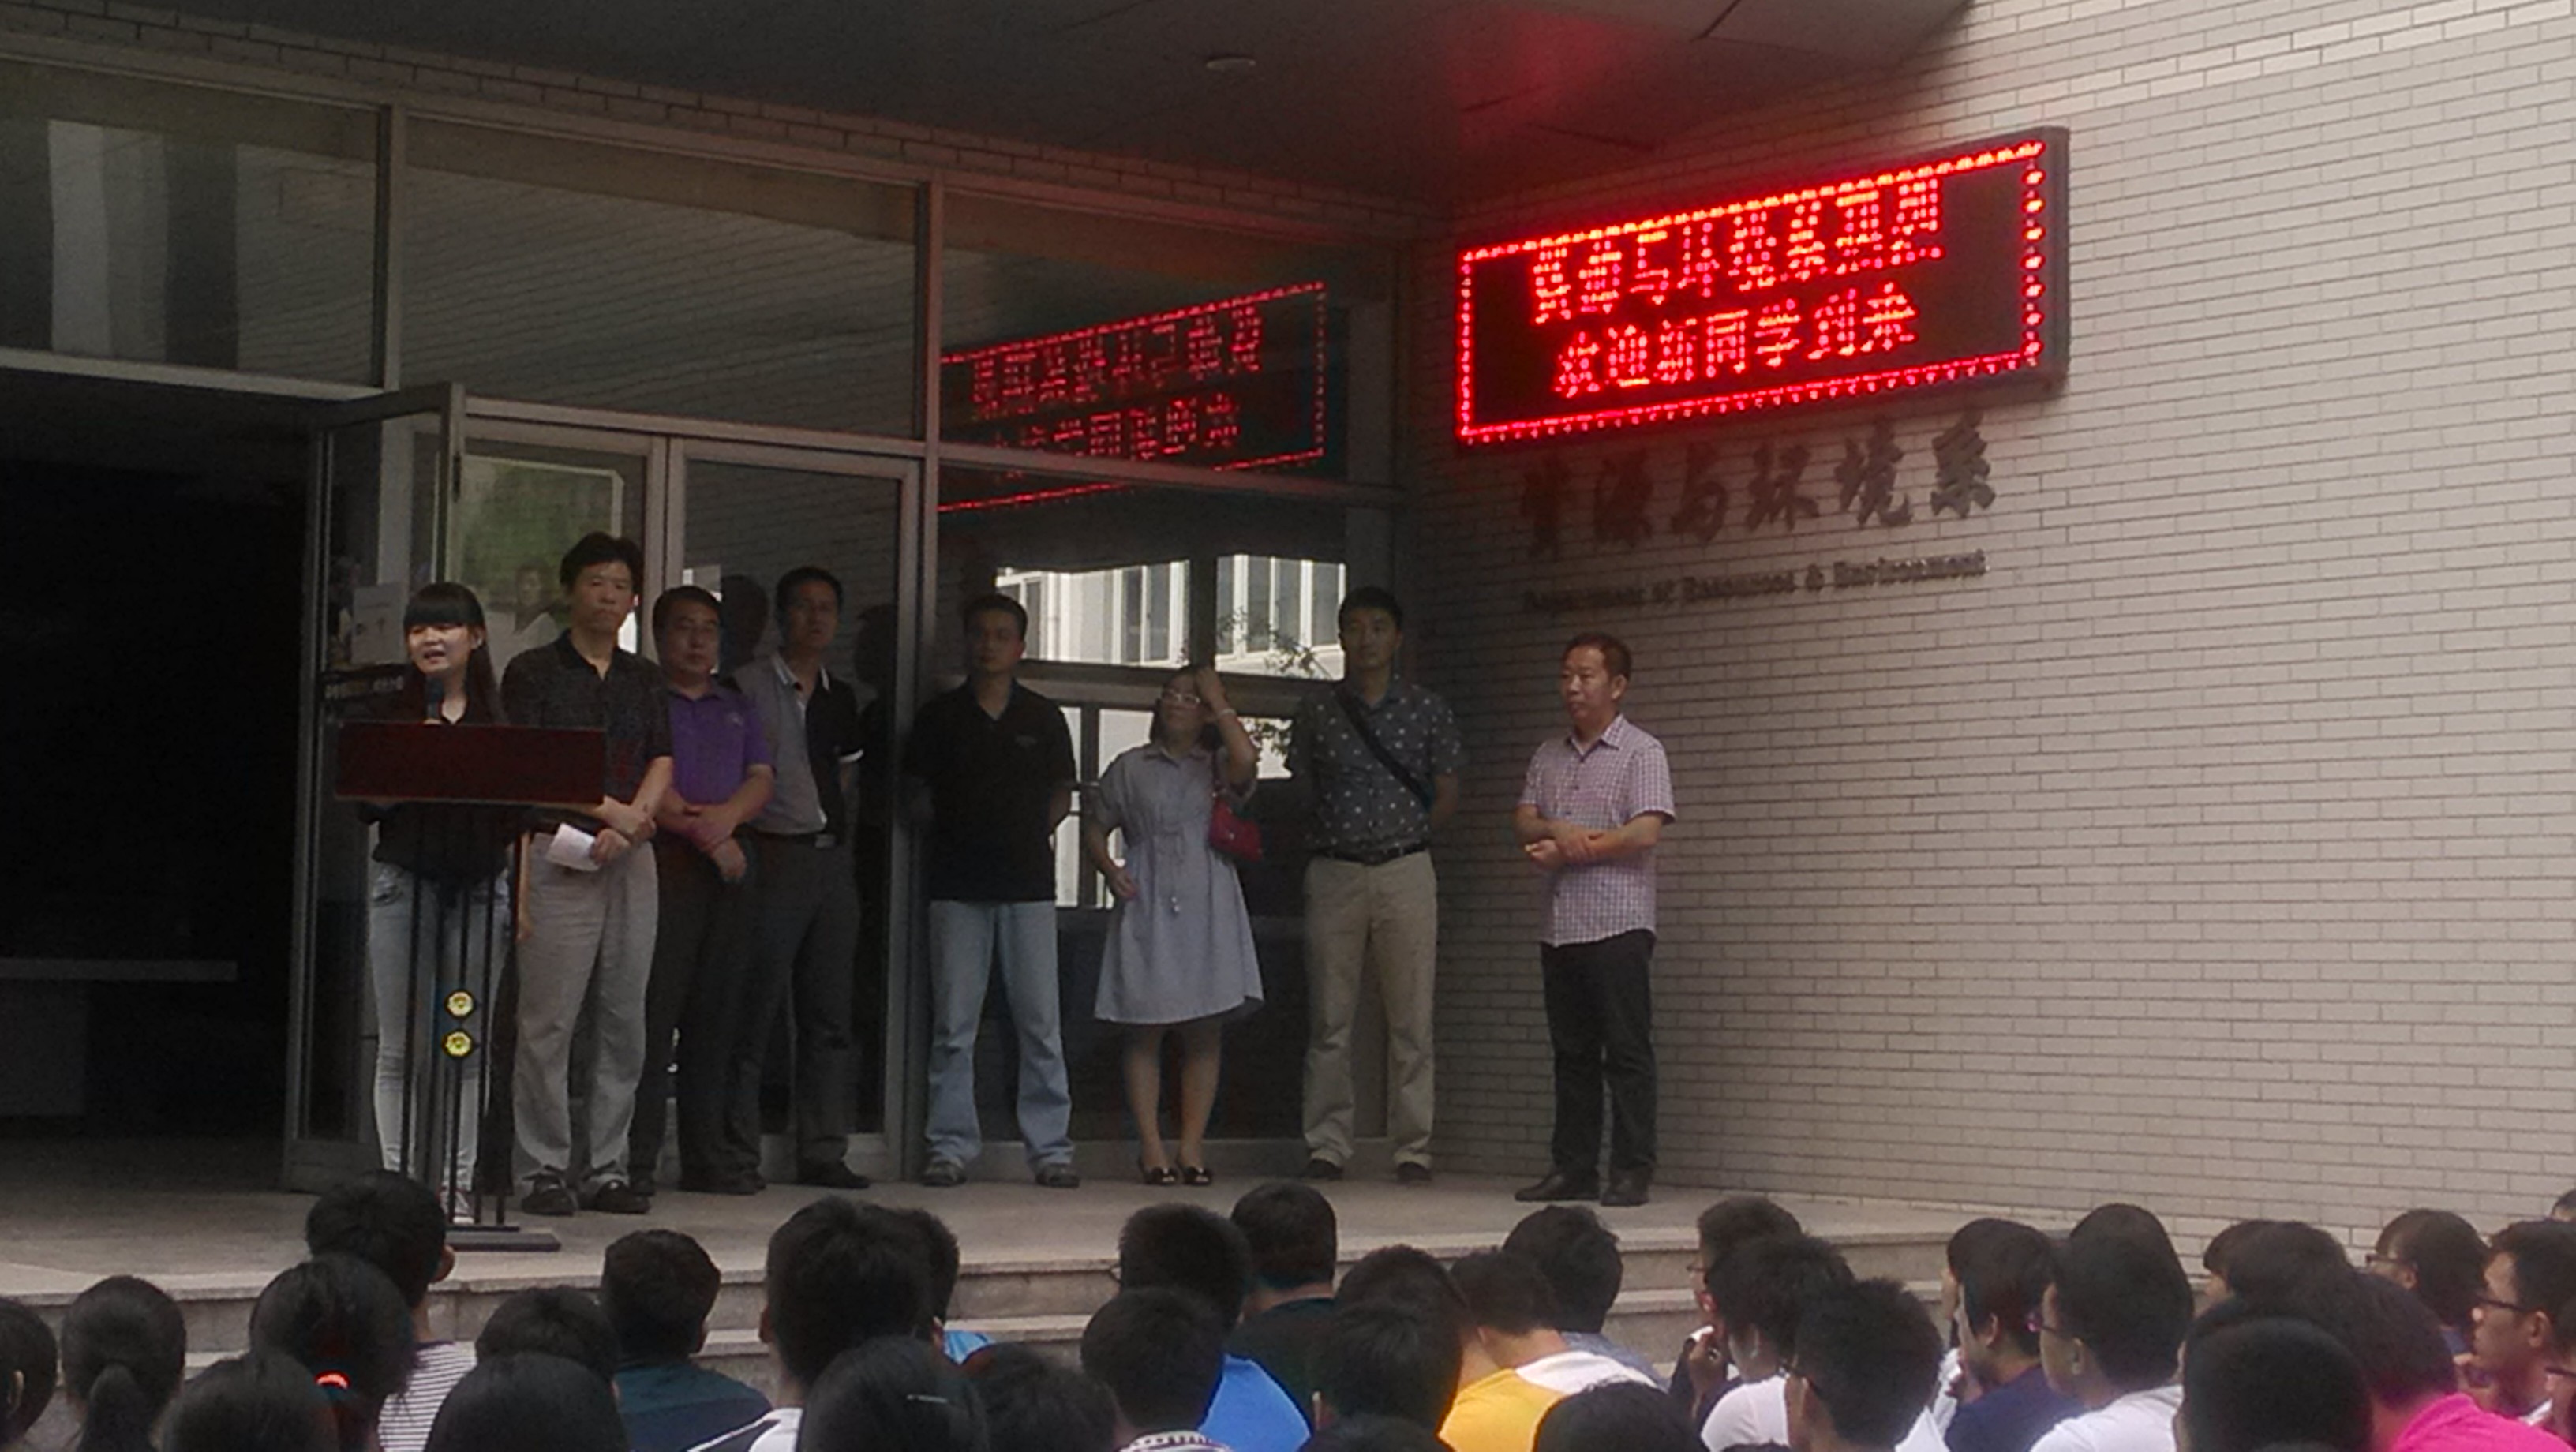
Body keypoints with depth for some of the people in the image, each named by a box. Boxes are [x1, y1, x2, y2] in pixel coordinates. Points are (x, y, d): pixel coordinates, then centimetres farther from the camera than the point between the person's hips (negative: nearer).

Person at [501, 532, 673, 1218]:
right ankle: (543, 1169, -2)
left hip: (632, 858, 5)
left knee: (624, 1020, 4)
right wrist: (608, 810, -13)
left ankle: (608, 1167, 10)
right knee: (549, 1019, -7)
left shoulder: (643, 681, 18)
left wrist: (634, 817, -9)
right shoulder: (533, 673, 3)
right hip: (559, 855, -5)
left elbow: (662, 763, 10)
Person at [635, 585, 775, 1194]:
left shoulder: (735, 706, 22)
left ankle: (707, 1155, 10)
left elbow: (762, 777, 11)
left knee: (714, 1012, 6)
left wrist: (727, 815, -9)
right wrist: (702, 834, -12)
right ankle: (635, 1158, -7)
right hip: (666, 864, -6)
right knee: (654, 1008, -9)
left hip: (730, 865, 6)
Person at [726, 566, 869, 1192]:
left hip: (832, 857, 6)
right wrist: (743, 842, -13)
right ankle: (737, 1157, -3)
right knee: (756, 1007, -6)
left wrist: (835, 829, 13)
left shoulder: (841, 698, 16)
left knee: (831, 1012, 7)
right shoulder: (749, 686, -2)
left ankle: (823, 1152, 12)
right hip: (773, 856, -6)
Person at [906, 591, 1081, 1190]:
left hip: (1028, 880, 0)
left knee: (1040, 1022, -1)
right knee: (952, 1023, -1)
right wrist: (955, 831, 3)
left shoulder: (1042, 718, 9)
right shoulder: (941, 716, 8)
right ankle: (952, 1145, 5)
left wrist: (1034, 835, 5)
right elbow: (920, 796, 13)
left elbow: (1061, 797, 16)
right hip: (957, 884, 0)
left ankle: (1051, 1146, 3)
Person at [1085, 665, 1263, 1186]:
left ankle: (1192, 1145, 3)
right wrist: (1110, 869, -3)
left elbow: (1246, 760, -13)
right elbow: (1094, 827, 16)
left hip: (1207, 908, 0)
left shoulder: (1219, 769, 11)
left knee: (1205, 1033, -2)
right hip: (1147, 907, 0)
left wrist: (1220, 702, -2)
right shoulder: (1131, 767, 12)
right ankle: (1151, 1147, -3)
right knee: (1145, 1030, -5)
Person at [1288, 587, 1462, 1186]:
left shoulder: (1427, 711, 6)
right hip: (1334, 872, 1)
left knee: (1411, 1019, -1)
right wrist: (1341, 836, 6)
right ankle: (1327, 1146, 5)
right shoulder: (1316, 714, 7)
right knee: (1329, 1019, 0)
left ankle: (1413, 1148, 3)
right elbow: (1304, 796, 13)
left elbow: (1446, 798, 10)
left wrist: (1402, 839, 7)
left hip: (1406, 872, -1)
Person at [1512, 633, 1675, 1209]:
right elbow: (1523, 822, 9)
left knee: (1627, 1051, -5)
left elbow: (1645, 833, -12)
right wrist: (1556, 829, -13)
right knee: (1571, 1053, 9)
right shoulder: (1549, 757, 18)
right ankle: (1572, 1170, 12)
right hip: (1560, 925, 6)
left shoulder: (1642, 753, -1)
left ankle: (1633, 1172, -4)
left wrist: (1567, 851, -9)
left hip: (1618, 923, -6)